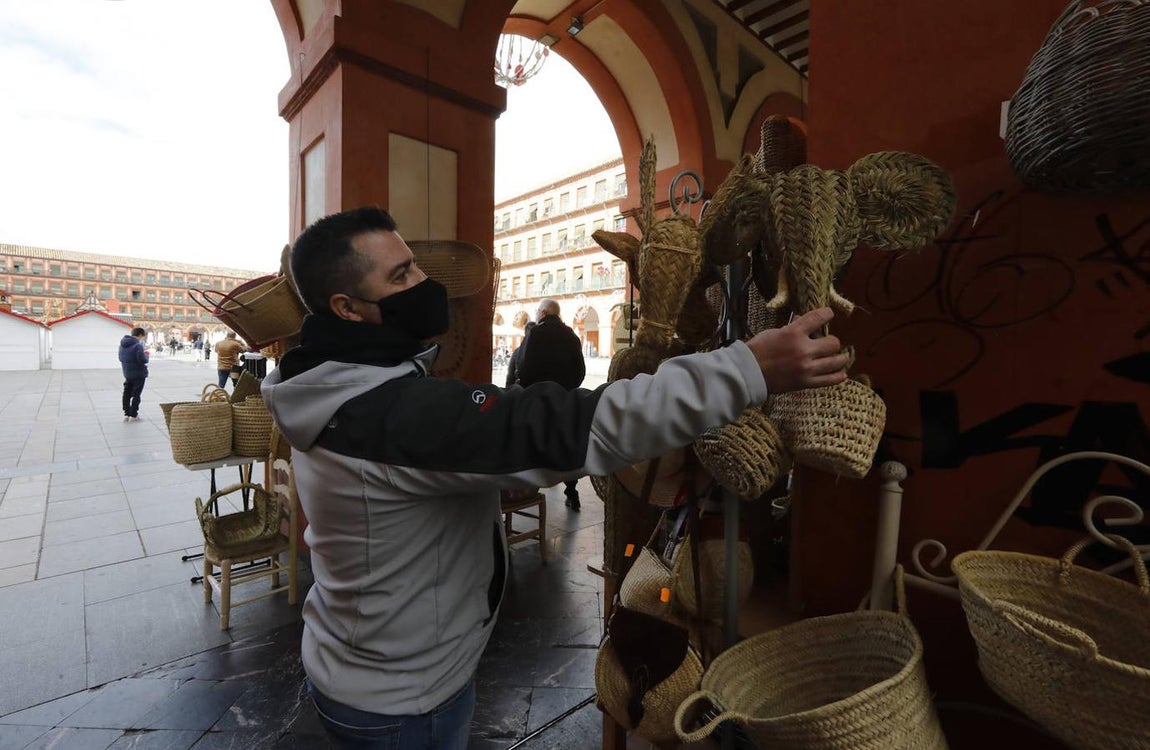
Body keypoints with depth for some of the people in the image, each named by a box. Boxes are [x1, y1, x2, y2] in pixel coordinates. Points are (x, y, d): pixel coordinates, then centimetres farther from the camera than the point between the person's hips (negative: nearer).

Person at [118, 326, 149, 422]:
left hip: (127, 374, 7)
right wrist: (146, 355, -3)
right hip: (138, 374, -7)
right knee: (136, 394, 1)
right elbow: (142, 360, -22)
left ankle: (126, 414, 21)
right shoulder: (138, 345, -19)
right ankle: (133, 415, 5)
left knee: (127, 394, 15)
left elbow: (121, 358, 16)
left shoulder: (122, 344, 7)